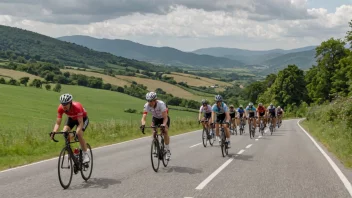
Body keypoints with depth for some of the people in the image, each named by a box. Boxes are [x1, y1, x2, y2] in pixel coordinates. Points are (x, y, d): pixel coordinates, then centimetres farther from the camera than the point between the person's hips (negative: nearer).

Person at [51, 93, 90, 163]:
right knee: (65, 132, -21)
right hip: (71, 118, 4)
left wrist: (76, 132, -55)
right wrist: (54, 132, -41)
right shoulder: (60, 108, -28)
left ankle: (86, 155, -11)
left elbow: (80, 123, -39)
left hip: (82, 118, -4)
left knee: (79, 134, -27)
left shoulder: (77, 107, -40)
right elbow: (58, 123, -24)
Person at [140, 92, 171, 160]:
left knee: (165, 131, -23)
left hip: (164, 118, -3)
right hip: (155, 118, 3)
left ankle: (168, 151, -11)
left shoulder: (161, 104, -37)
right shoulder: (147, 105, -28)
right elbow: (144, 117, -35)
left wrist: (163, 125, -59)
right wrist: (143, 124, -55)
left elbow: (165, 117, -40)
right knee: (154, 132, -19)